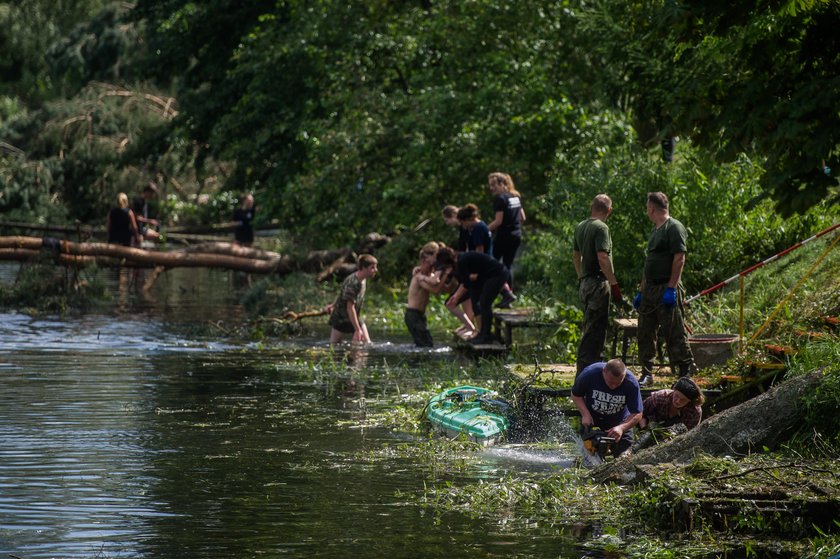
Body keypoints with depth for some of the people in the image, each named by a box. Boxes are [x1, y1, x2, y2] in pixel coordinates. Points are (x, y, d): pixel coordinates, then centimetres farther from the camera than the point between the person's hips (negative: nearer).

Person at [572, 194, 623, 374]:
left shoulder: (580, 227, 12)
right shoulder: (601, 228, -15)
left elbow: (576, 255, 21)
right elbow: (603, 258, -22)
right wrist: (614, 284, -19)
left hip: (585, 282, 9)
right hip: (598, 283, -9)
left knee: (589, 327, 16)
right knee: (595, 328, -7)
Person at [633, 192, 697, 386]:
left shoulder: (674, 228, -9)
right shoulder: (656, 231, 21)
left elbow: (679, 259, -16)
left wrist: (671, 288, -22)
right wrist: (641, 291, 21)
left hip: (666, 289, -9)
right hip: (650, 289, 9)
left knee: (674, 334, -9)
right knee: (645, 334, 9)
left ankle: (686, 372, -5)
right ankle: (646, 375, 14)